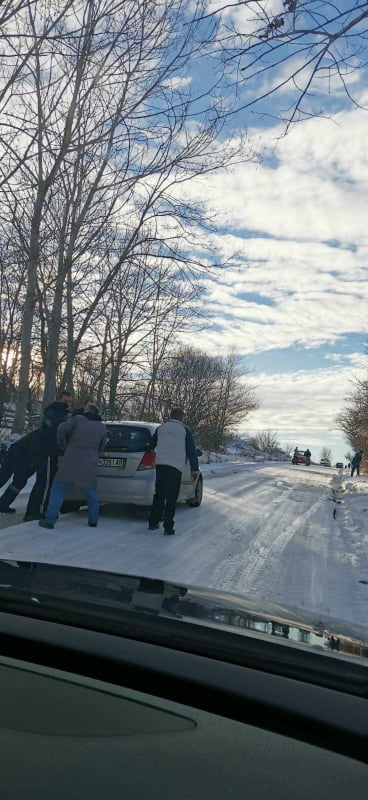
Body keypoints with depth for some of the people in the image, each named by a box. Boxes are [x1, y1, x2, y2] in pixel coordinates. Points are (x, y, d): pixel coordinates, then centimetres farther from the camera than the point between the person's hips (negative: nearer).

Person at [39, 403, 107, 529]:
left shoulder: (78, 419, 3)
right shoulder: (102, 427, 12)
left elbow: (62, 429, -5)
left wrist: (63, 445, 10)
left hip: (71, 461, -3)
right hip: (90, 465, 3)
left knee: (58, 489, 3)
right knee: (91, 493, 17)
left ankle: (49, 520, -2)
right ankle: (93, 521, 20)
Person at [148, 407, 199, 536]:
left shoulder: (161, 428, 14)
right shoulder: (185, 430, 3)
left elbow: (151, 445, 22)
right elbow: (191, 451, 0)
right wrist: (195, 469, 2)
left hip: (160, 464, 4)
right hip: (175, 467, -4)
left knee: (159, 495, 15)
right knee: (171, 498, 0)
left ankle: (153, 523, 20)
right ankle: (168, 528, -1)